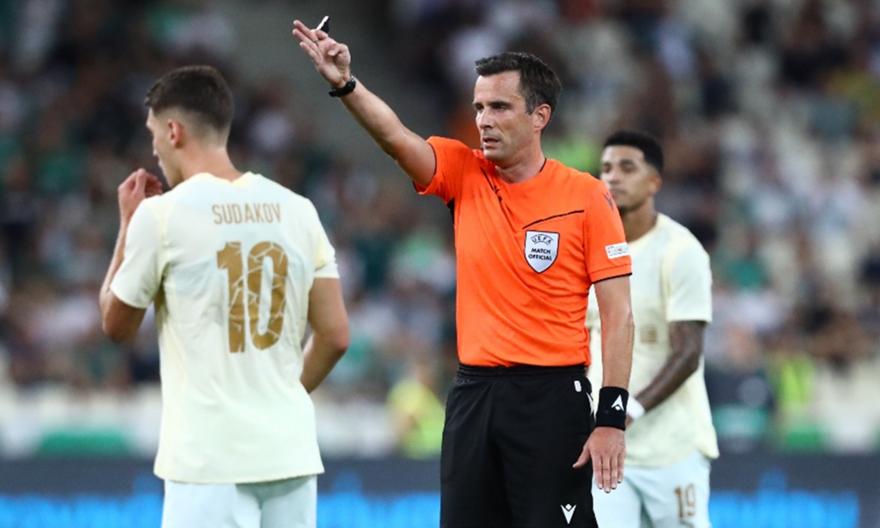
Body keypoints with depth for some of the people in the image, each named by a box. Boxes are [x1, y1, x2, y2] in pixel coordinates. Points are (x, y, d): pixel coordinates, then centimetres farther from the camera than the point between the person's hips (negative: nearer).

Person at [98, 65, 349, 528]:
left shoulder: (161, 214, -7)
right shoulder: (297, 211, 6)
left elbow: (116, 325, 6)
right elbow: (335, 336, 8)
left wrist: (128, 224, 15)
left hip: (210, 459, -5)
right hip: (290, 452, 5)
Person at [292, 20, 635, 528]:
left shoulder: (586, 196, -5)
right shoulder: (465, 174, 5)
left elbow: (618, 315, -6)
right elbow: (394, 135, -13)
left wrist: (612, 419, -12)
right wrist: (345, 83, -32)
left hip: (551, 396, -4)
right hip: (473, 392, 4)